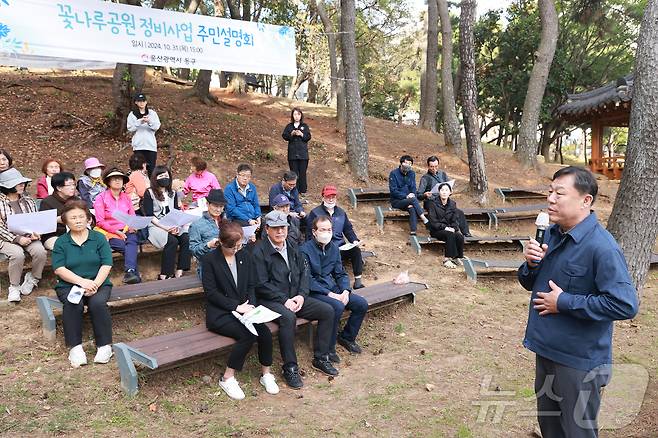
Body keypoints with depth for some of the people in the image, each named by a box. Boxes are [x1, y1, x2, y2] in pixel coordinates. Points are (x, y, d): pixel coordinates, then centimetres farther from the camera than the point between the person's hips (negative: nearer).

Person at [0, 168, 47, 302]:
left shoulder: (28, 200, 11)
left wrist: (35, 233, -7)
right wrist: (17, 239, -19)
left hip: (28, 237, 3)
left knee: (40, 251, -28)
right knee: (17, 254, -34)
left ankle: (32, 279, 0)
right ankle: (14, 286, -11)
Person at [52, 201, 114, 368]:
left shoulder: (99, 238, 5)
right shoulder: (61, 242, 5)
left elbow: (106, 265, -3)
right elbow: (59, 269, -6)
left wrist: (95, 284, -18)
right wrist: (82, 281, -19)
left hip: (98, 283, 0)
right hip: (69, 285, 0)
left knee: (98, 303, -30)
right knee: (73, 304, -31)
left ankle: (105, 345, -20)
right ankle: (75, 347, -22)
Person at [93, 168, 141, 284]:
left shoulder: (126, 197, 19)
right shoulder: (101, 198, 4)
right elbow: (100, 222, -3)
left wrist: (132, 227, -8)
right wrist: (117, 231, -14)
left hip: (126, 231, 2)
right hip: (109, 232, -2)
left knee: (132, 240, -33)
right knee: (124, 246, -30)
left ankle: (129, 272, -49)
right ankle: (136, 275, -33)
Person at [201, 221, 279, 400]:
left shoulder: (244, 256, 9)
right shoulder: (210, 259, -7)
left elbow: (250, 286, 11)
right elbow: (211, 292, -11)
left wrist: (250, 306, -7)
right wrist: (236, 306, -16)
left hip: (243, 309, 5)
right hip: (219, 314, -5)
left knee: (265, 332, -21)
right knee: (248, 335, -29)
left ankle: (266, 374, 1)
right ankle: (228, 378, -10)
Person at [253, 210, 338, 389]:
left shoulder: (293, 247, 12)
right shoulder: (259, 251, -10)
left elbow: (304, 272, 11)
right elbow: (261, 284, -15)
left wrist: (301, 295, -6)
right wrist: (284, 300, -19)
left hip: (295, 297, 7)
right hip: (271, 300, -7)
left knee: (327, 311, -6)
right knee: (288, 317, -37)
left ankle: (321, 358, 7)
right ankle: (290, 368, -21)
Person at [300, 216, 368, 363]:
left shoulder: (334, 248, 9)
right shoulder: (305, 250, -12)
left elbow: (341, 274, 12)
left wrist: (346, 291, -7)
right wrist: (329, 294, -21)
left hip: (333, 289, 7)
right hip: (314, 292, -7)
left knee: (362, 304, -7)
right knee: (337, 306, -32)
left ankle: (347, 337, 16)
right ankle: (328, 348, -13)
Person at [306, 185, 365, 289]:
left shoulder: (341, 212, 19)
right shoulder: (315, 213, 1)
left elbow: (348, 229, 21)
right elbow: (310, 235, -4)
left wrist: (354, 241, 1)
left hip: (341, 247, 5)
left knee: (356, 250, -22)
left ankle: (358, 281, -16)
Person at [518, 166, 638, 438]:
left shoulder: (601, 247, -23)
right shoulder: (551, 233, 2)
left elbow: (625, 305, -28)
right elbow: (530, 283, 11)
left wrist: (564, 302, -23)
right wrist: (531, 264, -12)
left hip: (579, 361, -7)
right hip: (546, 349, 8)